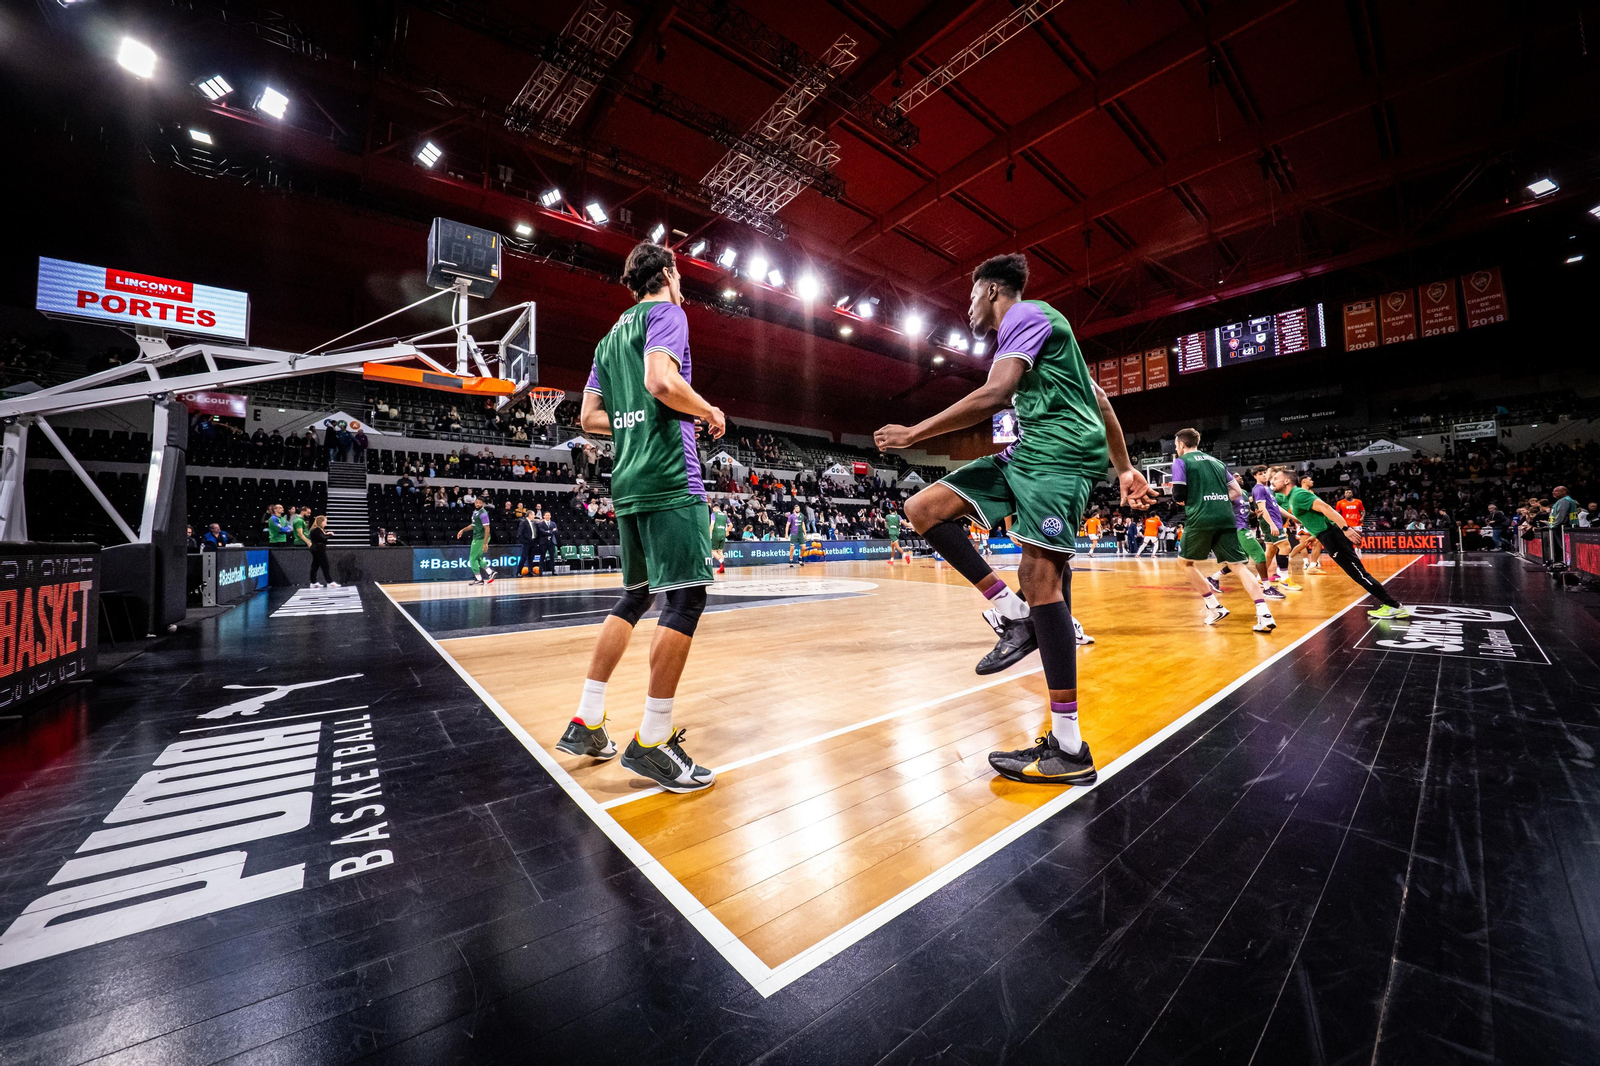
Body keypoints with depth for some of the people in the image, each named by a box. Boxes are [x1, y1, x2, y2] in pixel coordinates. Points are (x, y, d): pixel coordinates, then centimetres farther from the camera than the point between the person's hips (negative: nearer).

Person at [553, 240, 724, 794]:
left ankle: (585, 722, 18)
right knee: (686, 598, -8)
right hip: (671, 477, -9)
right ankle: (652, 742, -3)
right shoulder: (665, 312, 2)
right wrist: (709, 413, -3)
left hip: (628, 482, 9)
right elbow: (661, 381, -18)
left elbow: (588, 418, 21)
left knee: (634, 597, 13)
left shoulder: (610, 337, 25)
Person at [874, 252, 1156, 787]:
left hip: (1059, 448, -9)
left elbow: (992, 397, -18)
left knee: (1040, 578, -17)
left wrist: (914, 433, -12)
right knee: (923, 507, -3)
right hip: (1028, 451, 9)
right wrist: (1124, 469, 26)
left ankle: (1069, 750, -11)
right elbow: (1100, 398, 26)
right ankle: (1013, 613, -6)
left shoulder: (1026, 313, 0)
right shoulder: (1033, 326, 29)